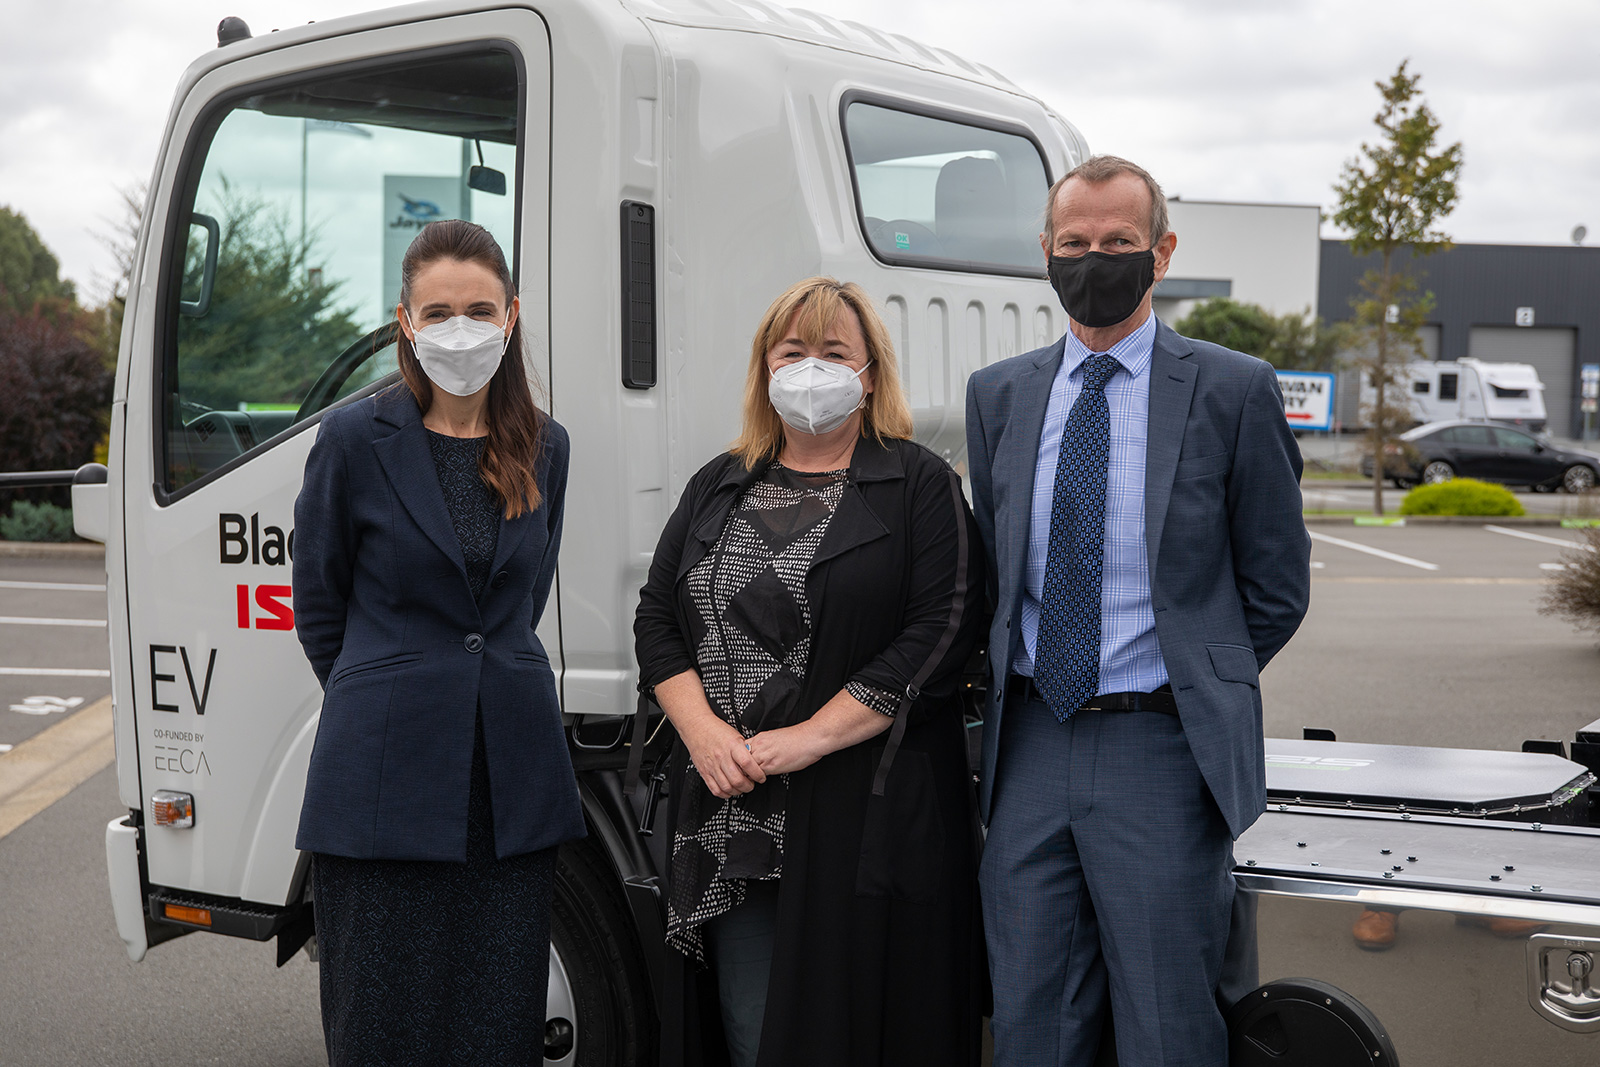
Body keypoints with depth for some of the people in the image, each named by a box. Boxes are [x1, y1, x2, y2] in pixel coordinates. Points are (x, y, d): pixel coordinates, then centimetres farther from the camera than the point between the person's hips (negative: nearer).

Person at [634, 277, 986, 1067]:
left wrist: (810, 738, -16)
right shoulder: (718, 488, 16)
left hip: (865, 815, -4)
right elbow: (657, 619, 12)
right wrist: (703, 730, -6)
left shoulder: (919, 486, 0)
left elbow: (941, 631, -11)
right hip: (731, 823, 4)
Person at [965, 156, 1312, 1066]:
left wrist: (1193, 688, 3)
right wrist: (1012, 689, 10)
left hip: (1160, 752, -4)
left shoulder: (1234, 391, -4)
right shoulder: (999, 395, 9)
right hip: (1031, 744, 4)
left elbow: (1277, 587, 2)